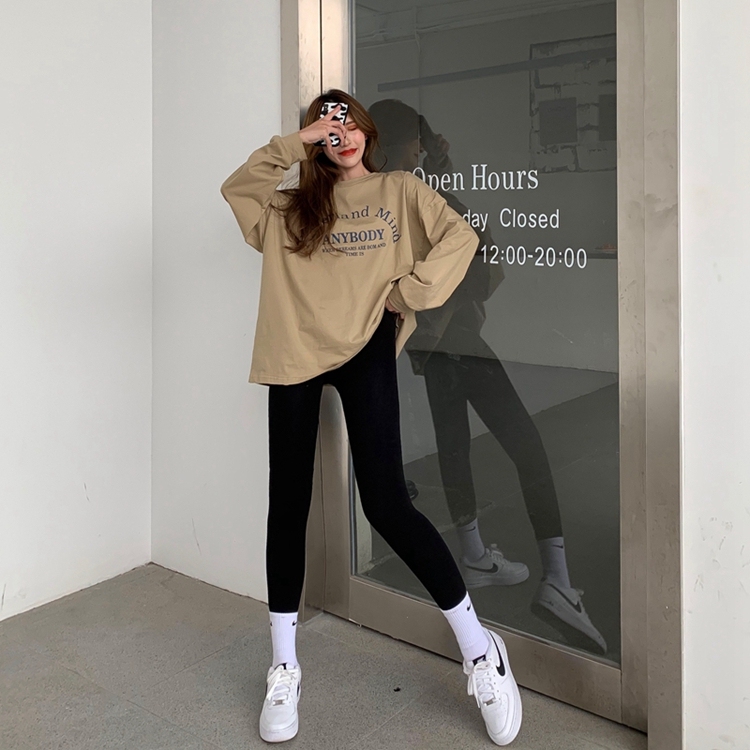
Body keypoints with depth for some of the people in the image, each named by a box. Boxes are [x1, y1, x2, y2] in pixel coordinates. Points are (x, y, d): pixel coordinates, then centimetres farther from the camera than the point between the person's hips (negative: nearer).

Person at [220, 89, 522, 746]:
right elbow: (237, 190, 6)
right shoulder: (296, 205, 20)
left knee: (386, 502, -13)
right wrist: (294, 143, 3)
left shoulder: (399, 190, 14)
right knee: (288, 504, 5)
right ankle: (284, 668, 19)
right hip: (295, 354, 4)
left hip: (365, 350, -3)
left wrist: (408, 290, -8)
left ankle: (479, 649, 3)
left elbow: (461, 236, 1)